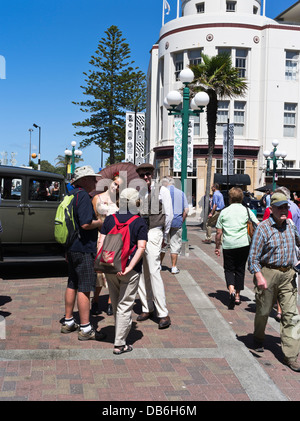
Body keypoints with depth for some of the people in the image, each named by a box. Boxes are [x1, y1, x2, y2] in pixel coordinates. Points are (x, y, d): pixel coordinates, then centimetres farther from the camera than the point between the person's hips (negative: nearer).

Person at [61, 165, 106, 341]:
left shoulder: (72, 195, 14)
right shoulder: (83, 196, -16)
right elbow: (86, 224, -24)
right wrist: (101, 222, -8)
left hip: (72, 247, 10)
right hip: (83, 248, -10)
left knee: (72, 285, 17)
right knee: (84, 288, -5)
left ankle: (68, 322, 26)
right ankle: (85, 329, 0)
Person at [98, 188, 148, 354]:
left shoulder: (109, 219, 6)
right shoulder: (140, 222, -5)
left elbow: (101, 242, -1)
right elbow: (141, 247, -14)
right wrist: (130, 267, -17)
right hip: (130, 270, -4)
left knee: (115, 303, 19)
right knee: (125, 305, 3)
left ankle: (121, 333, 36)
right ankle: (119, 344, 5)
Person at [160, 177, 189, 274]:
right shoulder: (181, 193, 8)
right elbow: (186, 210, 4)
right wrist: (181, 221, 11)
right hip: (177, 223, 2)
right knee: (175, 245, 7)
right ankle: (174, 267, 9)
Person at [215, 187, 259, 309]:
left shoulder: (224, 212, 3)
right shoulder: (247, 211, 2)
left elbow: (219, 232, 3)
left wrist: (217, 247, 13)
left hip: (228, 245, -1)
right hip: (243, 244, 1)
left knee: (229, 269, 10)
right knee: (240, 269, 14)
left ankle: (231, 290, -15)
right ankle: (237, 295, 18)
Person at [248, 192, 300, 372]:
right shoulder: (263, 228, -10)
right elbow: (253, 256, -10)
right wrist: (259, 276, -19)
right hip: (268, 273, -4)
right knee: (263, 311, 11)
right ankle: (258, 340, 39)